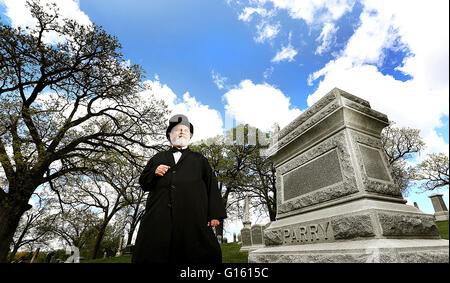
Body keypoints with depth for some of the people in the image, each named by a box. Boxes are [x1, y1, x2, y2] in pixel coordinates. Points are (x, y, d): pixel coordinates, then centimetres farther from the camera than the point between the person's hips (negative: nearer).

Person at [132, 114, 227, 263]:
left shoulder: (200, 160, 19)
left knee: (198, 255, -4)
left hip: (192, 217, -1)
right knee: (152, 255, -1)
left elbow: (212, 186, 10)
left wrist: (215, 214, -2)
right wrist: (154, 173, -2)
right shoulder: (158, 158, 24)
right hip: (159, 217, 2)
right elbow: (143, 183, 21)